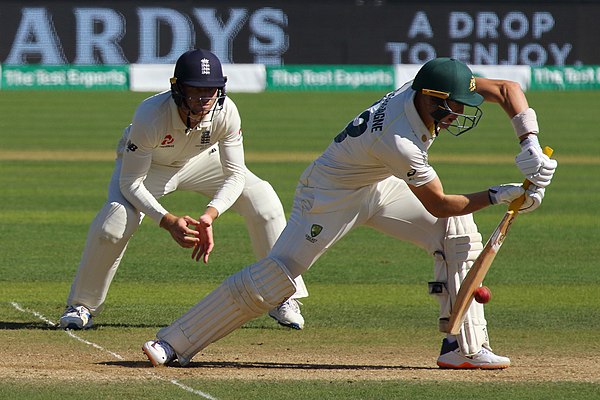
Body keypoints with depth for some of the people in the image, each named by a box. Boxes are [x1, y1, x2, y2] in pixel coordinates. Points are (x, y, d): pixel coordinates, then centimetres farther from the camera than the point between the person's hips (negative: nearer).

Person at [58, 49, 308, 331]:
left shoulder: (225, 112, -32)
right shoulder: (150, 115, -40)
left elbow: (235, 175, -24)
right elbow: (131, 183, -32)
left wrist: (211, 214, -42)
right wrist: (168, 221, -45)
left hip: (201, 160, 3)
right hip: (145, 164, -3)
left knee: (263, 201, -14)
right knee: (114, 222, -29)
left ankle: (283, 299, 2)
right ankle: (81, 305, -5)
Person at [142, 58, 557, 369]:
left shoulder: (430, 87, -18)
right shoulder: (397, 142, -38)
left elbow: (506, 88, -11)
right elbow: (438, 205, -27)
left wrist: (530, 144, -23)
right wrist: (500, 195, -28)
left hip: (379, 185, 9)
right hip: (331, 193, -9)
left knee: (458, 234, -3)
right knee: (275, 275, -14)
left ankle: (465, 347, 0)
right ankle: (175, 343, -7)